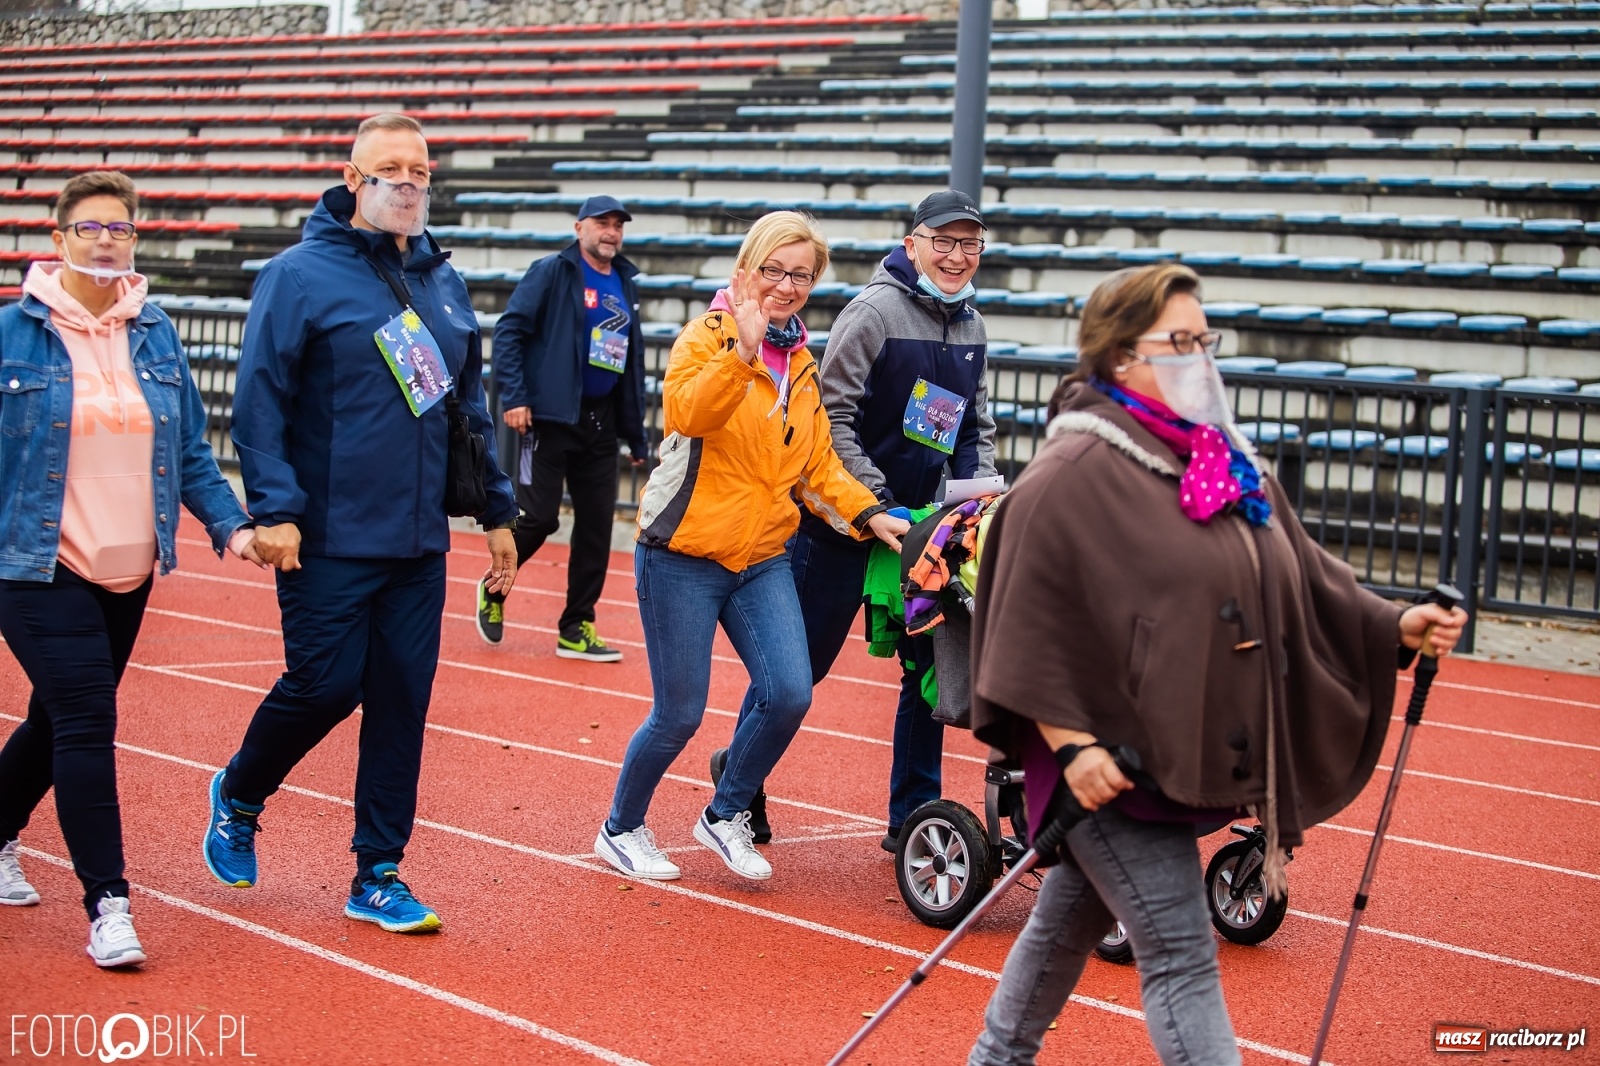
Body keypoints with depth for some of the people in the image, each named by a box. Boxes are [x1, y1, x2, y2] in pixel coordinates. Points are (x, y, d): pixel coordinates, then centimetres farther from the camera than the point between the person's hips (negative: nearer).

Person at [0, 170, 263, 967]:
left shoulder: (156, 333, 7)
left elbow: (190, 446, 11)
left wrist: (228, 524, 1)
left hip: (129, 570, 5)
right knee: (86, 722, -11)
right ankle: (107, 904, -3)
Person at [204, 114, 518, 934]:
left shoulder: (445, 283, 13)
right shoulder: (301, 274, -6)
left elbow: (471, 406, 19)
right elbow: (259, 400, -10)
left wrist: (496, 510, 18)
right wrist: (273, 508, -18)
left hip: (419, 542, 5)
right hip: (330, 541, -5)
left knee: (402, 701, 5)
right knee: (324, 686, -2)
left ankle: (378, 876, 16)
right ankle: (237, 797, 29)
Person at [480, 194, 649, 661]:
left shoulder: (625, 285, 14)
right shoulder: (552, 272, -4)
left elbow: (633, 362, 18)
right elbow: (509, 330, -9)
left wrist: (637, 435, 17)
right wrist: (514, 397, -18)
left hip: (601, 422, 6)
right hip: (551, 417, -6)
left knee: (596, 527, 5)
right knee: (538, 517, -7)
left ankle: (576, 629, 14)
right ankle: (493, 589, 21)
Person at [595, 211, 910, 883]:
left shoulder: (802, 365, 12)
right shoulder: (707, 336, -8)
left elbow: (818, 464, 12)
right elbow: (686, 412, -28)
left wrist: (868, 514, -2)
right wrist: (743, 349, -41)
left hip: (763, 559, 5)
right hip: (684, 555, -5)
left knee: (789, 694, -10)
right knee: (679, 716, 0)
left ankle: (726, 815, 15)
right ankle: (621, 829, 25)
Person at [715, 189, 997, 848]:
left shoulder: (971, 327, 9)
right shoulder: (875, 310, -13)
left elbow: (976, 429, 16)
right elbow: (833, 413, -16)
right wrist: (875, 503, -20)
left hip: (918, 521, 7)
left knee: (932, 663, 5)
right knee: (802, 660, 3)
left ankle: (912, 817, 16)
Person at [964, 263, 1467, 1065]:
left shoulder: (1226, 465, 11)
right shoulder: (1074, 474, -15)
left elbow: (1303, 578, 12)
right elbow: (1031, 618, -17)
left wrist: (1395, 627, -1)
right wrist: (1071, 742, -22)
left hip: (1192, 754, 8)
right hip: (1110, 759, -8)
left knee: (1074, 918, 22)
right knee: (1182, 955, -5)